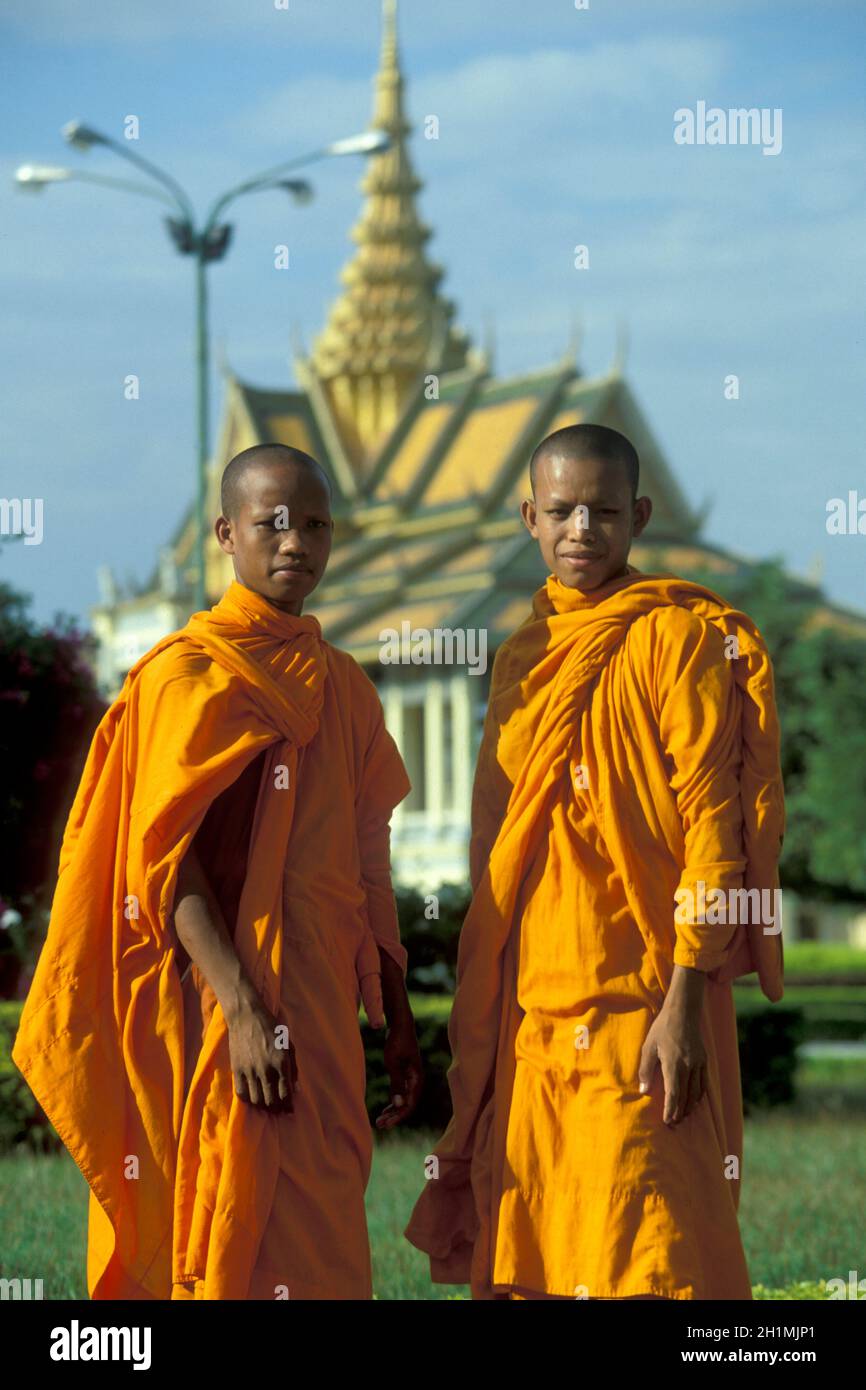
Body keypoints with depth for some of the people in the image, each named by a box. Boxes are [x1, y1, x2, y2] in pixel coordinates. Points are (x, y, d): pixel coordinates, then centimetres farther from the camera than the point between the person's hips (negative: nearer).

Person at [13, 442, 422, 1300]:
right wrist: (245, 1009, -22)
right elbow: (167, 862, -13)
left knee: (324, 1253, 7)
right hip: (223, 1009, -7)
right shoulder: (185, 675, -6)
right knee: (242, 1257, -8)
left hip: (320, 1018, 7)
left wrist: (396, 1020, 14)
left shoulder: (343, 688, 15)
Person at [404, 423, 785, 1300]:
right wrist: (477, 1025, 16)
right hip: (528, 1019, 7)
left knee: (644, 1259, -10)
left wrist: (685, 1003, -18)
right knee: (527, 1259, 7)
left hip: (639, 1009, -7)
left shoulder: (680, 637, -5)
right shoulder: (522, 659, 15)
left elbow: (715, 832, -11)